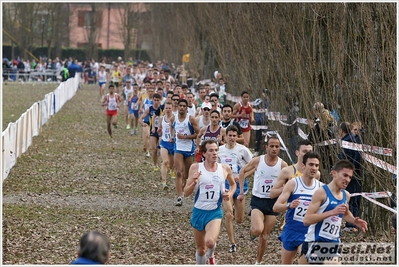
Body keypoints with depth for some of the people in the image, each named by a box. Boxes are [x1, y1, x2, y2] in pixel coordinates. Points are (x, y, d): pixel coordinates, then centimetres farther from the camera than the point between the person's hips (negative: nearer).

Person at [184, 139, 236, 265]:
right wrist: (194, 182, -24)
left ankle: (211, 256, 11)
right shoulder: (195, 168, -6)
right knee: (201, 249, 10)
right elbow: (186, 193, -5)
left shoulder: (225, 169, -2)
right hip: (199, 212, 1)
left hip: (215, 212, -1)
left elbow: (233, 184, 19)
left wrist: (230, 194, -2)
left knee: (210, 241, -25)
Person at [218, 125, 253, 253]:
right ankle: (232, 243, -4)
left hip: (240, 184, -1)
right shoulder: (220, 150, 3)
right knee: (228, 214, -14)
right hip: (226, 184, 1)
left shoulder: (243, 150, -7)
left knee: (239, 220, 5)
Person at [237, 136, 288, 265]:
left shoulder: (283, 165, -6)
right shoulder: (257, 161, -7)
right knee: (258, 230, -25)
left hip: (273, 202, 2)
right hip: (258, 200, -2)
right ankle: (252, 231, 12)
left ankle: (258, 263, 24)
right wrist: (241, 192, 6)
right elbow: (243, 171, 8)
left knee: (264, 236, 8)